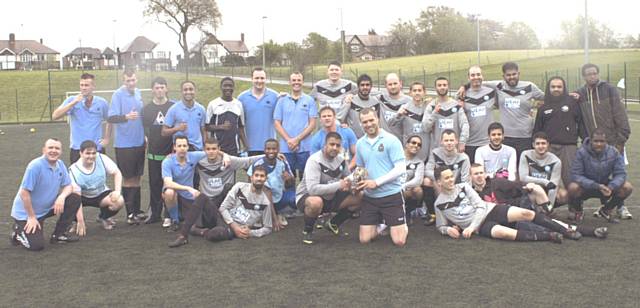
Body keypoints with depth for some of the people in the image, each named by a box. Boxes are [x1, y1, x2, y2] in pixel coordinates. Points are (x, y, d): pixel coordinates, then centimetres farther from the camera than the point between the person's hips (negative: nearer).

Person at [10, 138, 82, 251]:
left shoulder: (60, 165, -2)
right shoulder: (35, 166, -24)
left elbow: (68, 186, 6)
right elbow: (24, 193, -23)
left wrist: (61, 197, -19)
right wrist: (32, 217, -19)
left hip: (46, 208, 7)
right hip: (25, 212, -7)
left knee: (75, 199, -8)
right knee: (36, 245, -18)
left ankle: (58, 234, 5)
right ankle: (18, 231, 16)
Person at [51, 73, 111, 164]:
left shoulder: (102, 103, 2)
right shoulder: (72, 100, -3)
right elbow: (55, 116, -16)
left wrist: (106, 138, 8)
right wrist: (74, 102, -23)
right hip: (77, 149, -1)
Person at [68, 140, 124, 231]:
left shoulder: (102, 158, -20)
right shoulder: (74, 170, -25)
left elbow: (117, 173, -10)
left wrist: (117, 191, -28)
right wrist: (80, 222, -31)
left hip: (101, 194, 2)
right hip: (83, 197, -2)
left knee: (119, 201, -26)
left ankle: (104, 217, 8)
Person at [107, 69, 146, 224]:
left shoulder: (138, 93, 9)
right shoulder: (118, 95, -11)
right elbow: (111, 118, -18)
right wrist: (126, 117, -35)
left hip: (139, 142, 6)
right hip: (124, 144, -6)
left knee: (136, 177, 12)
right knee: (128, 178, 0)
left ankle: (137, 210, 20)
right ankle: (130, 213, 7)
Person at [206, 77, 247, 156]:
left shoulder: (238, 104, 10)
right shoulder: (213, 104, 2)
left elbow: (241, 128, 13)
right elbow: (207, 126, 1)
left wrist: (246, 146, 5)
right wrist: (221, 127, -16)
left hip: (234, 148, 2)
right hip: (217, 147, -2)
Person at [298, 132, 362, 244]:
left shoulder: (341, 160, -3)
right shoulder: (314, 161, -25)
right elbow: (312, 189, -36)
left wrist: (349, 184, -21)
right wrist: (338, 185, -36)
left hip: (330, 197, 7)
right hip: (306, 196, -7)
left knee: (359, 198, -7)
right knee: (316, 202, -42)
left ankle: (333, 224, 14)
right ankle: (307, 230, -10)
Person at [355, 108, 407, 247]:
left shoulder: (391, 140, -9)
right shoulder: (360, 144, 8)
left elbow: (400, 169, -14)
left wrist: (377, 182, -19)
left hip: (391, 195, -4)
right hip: (369, 197, 5)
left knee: (399, 241, -7)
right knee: (364, 239, 2)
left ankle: (403, 226, 28)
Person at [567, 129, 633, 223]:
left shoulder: (614, 153, -10)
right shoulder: (582, 153, -19)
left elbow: (620, 174, -11)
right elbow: (576, 175, -24)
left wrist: (611, 187, -33)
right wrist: (597, 186, -34)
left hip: (605, 186, 3)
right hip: (586, 188, -3)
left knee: (627, 187, -19)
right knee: (573, 187, -35)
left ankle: (606, 210, 9)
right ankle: (577, 211, 1)